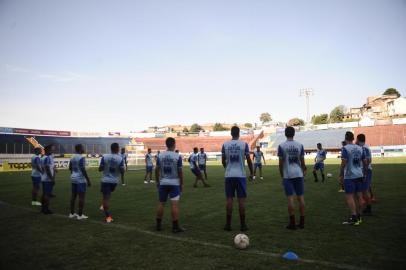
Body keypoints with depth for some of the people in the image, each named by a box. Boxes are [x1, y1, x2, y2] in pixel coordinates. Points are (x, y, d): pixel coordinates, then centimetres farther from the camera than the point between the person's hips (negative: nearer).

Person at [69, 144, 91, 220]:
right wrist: (88, 180, -16)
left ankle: (72, 213, 20)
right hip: (80, 179, -9)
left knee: (73, 196, 13)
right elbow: (83, 170, -21)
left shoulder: (72, 157, 10)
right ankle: (80, 215, 0)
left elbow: (70, 168, 18)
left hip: (73, 178, 9)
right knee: (81, 197, -3)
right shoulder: (81, 158, -17)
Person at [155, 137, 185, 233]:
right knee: (174, 204, -3)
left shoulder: (160, 156, 0)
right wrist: (181, 183, 3)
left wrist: (157, 181, 17)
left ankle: (158, 225, 21)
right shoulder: (177, 156, -10)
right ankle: (175, 226, 0)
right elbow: (180, 171, -7)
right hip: (174, 183, -4)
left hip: (163, 183, 4)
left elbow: (157, 170, 5)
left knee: (161, 203, 13)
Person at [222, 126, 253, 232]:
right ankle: (243, 224, 11)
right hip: (241, 175, -1)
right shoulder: (244, 144, -4)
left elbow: (223, 161, 8)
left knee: (229, 199, 7)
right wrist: (251, 172, 12)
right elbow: (248, 160, -3)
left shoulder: (225, 145, 1)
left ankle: (228, 224, 11)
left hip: (229, 175, 2)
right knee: (241, 199, 5)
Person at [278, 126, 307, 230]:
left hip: (287, 175, -2)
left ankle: (292, 223, 4)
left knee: (290, 198, 1)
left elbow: (281, 163, -3)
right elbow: (302, 161, 4)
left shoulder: (281, 146, -4)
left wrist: (281, 174, 8)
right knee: (300, 197, 9)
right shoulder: (300, 145, 2)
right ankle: (302, 222, 15)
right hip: (299, 174, 3)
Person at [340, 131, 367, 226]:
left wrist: (341, 175, -7)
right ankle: (358, 217, 22)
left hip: (349, 176, -6)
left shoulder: (345, 148, -10)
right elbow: (365, 162, 11)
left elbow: (343, 163, -15)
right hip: (359, 175, 7)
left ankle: (354, 218, -7)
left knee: (349, 196, -3)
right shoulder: (360, 148, 8)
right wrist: (364, 174, 21)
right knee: (359, 196, 12)